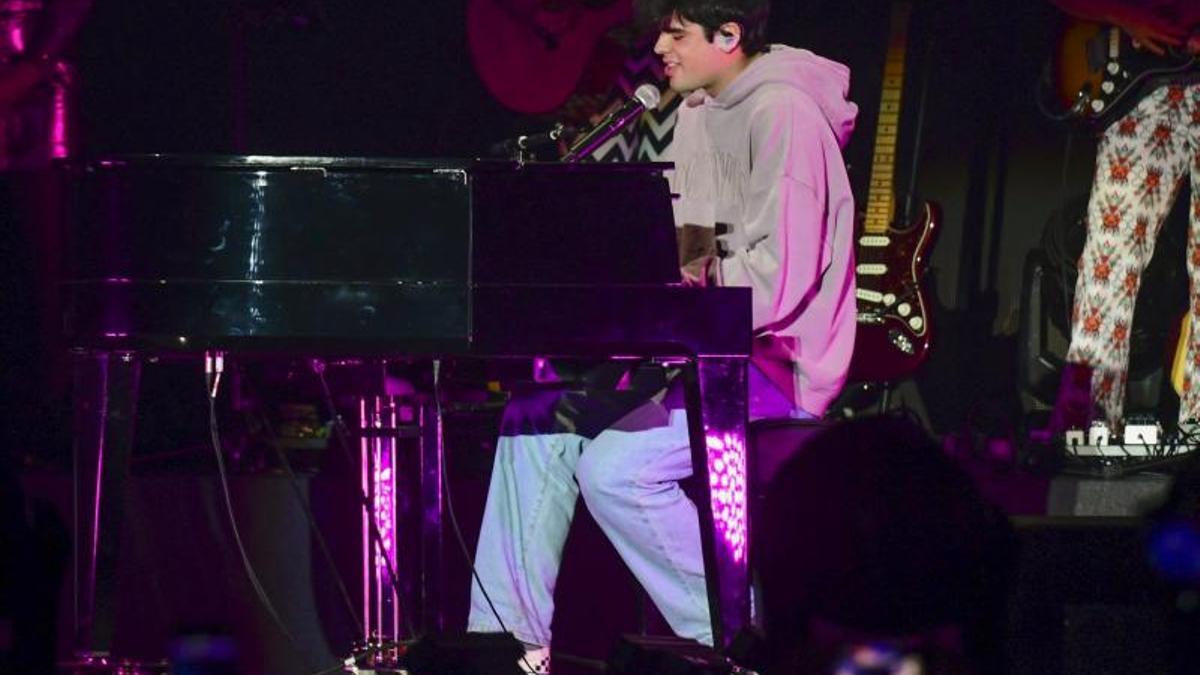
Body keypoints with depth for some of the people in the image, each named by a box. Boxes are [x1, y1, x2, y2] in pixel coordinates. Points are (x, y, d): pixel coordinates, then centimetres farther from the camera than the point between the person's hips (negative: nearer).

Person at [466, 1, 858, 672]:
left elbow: (779, 277, -23)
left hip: (773, 358, -10)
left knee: (614, 465, -25)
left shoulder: (783, 114, -16)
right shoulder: (699, 114, 15)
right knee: (536, 417, -2)